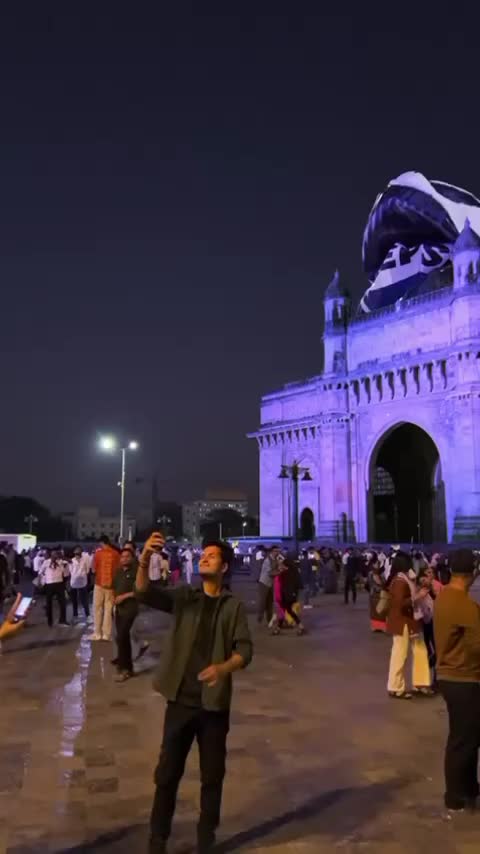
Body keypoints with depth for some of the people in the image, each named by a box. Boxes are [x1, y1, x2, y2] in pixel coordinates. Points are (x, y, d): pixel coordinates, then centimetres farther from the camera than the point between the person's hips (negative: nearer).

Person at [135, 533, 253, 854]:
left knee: (212, 775, 13)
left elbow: (245, 650, -9)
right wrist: (145, 560, -34)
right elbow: (145, 593, -15)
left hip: (215, 703, 0)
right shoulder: (183, 596, 0)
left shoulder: (234, 606, -1)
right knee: (167, 772, 10)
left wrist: (223, 668, -31)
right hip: (181, 700, 0)